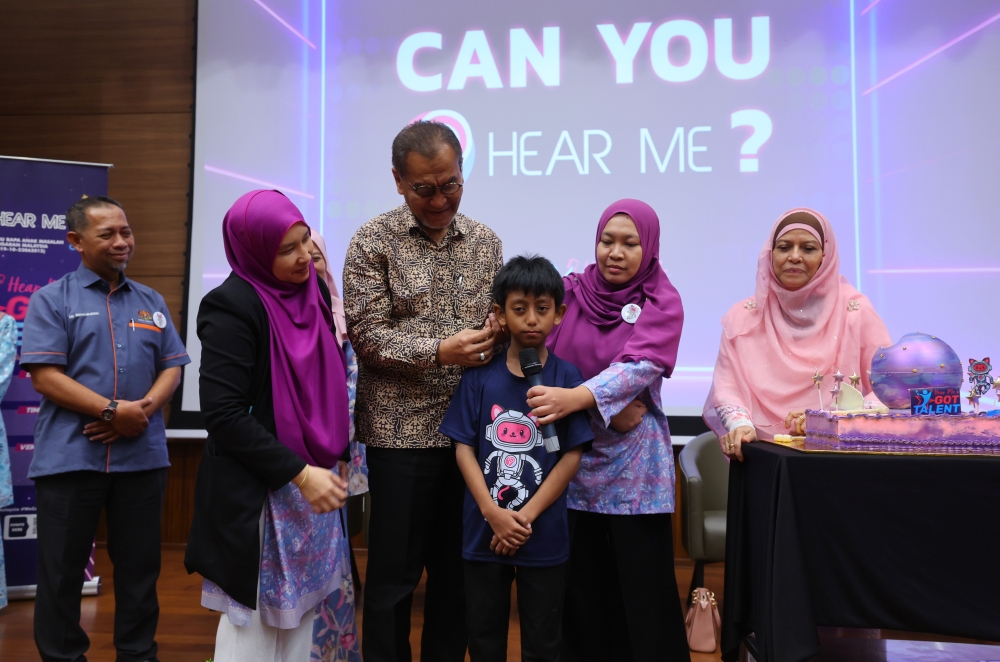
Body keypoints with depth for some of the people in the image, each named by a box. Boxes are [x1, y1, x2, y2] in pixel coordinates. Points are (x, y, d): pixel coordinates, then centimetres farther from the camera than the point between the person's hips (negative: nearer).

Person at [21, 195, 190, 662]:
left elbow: (172, 367, 8)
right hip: (69, 457, -3)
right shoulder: (52, 300, 0)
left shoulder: (151, 302, 12)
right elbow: (44, 376, -10)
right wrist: (113, 410, -17)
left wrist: (144, 410, -11)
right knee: (61, 568, 7)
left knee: (139, 563, 11)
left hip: (142, 455, 3)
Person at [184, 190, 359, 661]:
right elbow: (223, 414, -20)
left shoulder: (311, 291, 5)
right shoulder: (233, 306, -16)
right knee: (256, 622, 7)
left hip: (315, 480, 7)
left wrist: (337, 459, 11)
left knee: (312, 611, 15)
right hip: (259, 493, -7)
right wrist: (299, 472, -20)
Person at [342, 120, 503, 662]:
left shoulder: (485, 241, 9)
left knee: (456, 570, 14)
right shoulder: (374, 242, -3)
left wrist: (495, 332, -9)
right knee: (394, 574, 7)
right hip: (401, 431, -4)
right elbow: (367, 335, -9)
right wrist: (438, 351, -21)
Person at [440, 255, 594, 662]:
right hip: (484, 533, 1)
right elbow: (463, 448, -2)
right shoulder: (479, 376, -1)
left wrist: (526, 517, -12)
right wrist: (493, 514, -13)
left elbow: (572, 456, -7)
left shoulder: (566, 377, -5)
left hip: (544, 536, -1)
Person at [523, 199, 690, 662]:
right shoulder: (570, 291, 5)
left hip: (635, 463, -2)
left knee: (643, 582, 2)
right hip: (573, 455, 2)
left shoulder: (662, 303, -2)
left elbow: (639, 367, -18)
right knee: (581, 580, 8)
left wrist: (576, 397, -34)